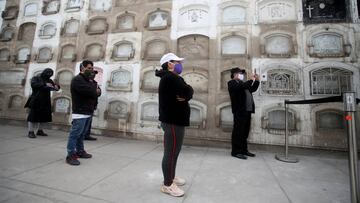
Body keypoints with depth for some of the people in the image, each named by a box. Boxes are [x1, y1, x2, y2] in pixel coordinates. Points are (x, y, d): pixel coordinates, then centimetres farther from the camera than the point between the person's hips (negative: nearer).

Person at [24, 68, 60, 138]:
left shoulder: (49, 80, 15)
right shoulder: (36, 78, 0)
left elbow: (56, 85, 14)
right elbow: (34, 85, -18)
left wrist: (56, 86, -10)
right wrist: (45, 84, -28)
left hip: (45, 102, 5)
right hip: (36, 101, -5)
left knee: (42, 116, 8)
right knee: (33, 116, -2)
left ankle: (40, 131, 19)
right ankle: (30, 132, 3)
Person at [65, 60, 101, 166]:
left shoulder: (89, 81, 22)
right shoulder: (77, 79, -8)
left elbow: (97, 92, 16)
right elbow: (88, 91, -22)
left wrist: (96, 91, -7)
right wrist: (95, 91, -1)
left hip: (88, 112, 9)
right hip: (80, 113, -9)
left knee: (82, 134, 15)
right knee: (75, 134, -6)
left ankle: (80, 151, 24)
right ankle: (71, 155, -1)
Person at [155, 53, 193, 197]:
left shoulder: (171, 78, 17)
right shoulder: (170, 77, -15)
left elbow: (188, 93, 8)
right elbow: (188, 91, -23)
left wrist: (185, 97, -12)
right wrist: (186, 95, -3)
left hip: (174, 119, 11)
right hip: (173, 121, -11)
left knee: (174, 152, 19)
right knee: (170, 153, 0)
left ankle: (171, 177, 35)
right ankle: (167, 185, 15)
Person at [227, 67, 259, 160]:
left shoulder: (242, 82, 23)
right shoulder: (232, 83, -4)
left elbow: (252, 89, 30)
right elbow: (242, 86, -22)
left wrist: (256, 81, 17)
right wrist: (251, 80, -9)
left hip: (247, 110, 9)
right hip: (240, 111, -9)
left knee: (245, 132, 14)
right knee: (238, 131, -5)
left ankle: (244, 150, 24)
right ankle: (236, 151, 2)